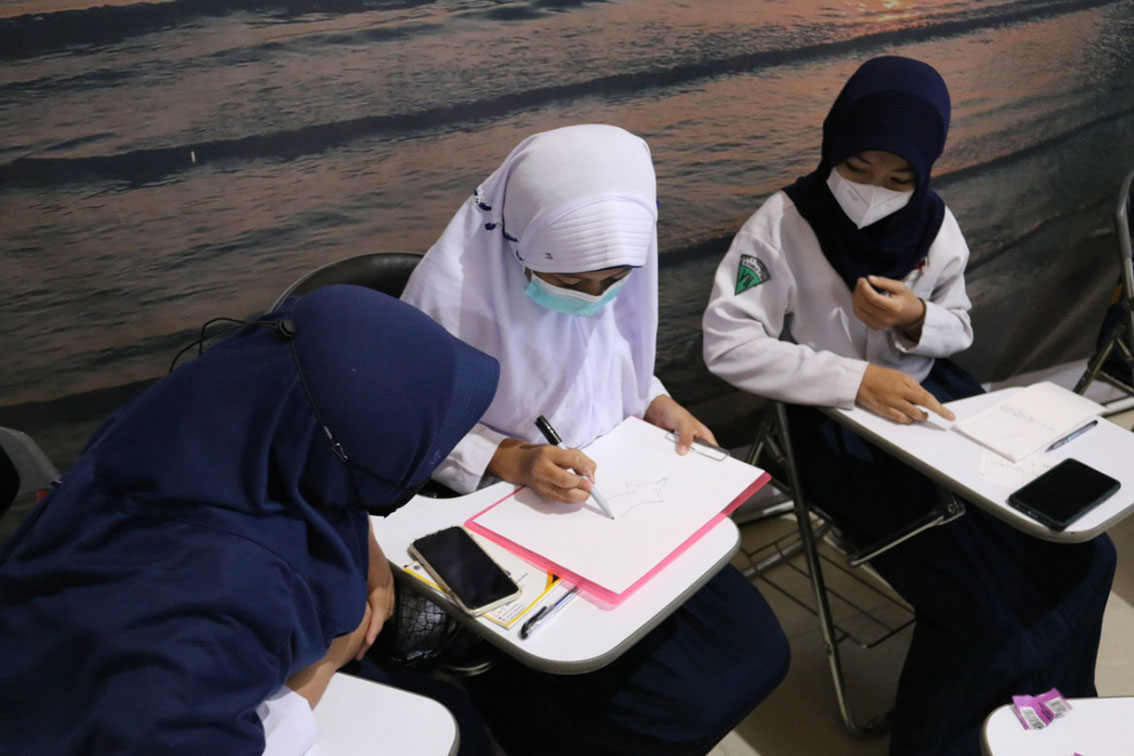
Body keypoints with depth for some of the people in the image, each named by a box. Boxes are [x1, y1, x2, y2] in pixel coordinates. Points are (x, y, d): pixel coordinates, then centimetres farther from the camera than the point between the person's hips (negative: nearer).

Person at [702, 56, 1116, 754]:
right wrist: (854, 380, -29)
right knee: (982, 605, -18)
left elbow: (958, 328, 10)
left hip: (934, 401, 6)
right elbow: (726, 344, -20)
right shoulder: (785, 222, -16)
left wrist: (918, 322, -15)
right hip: (840, 428, -5)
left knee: (1080, 553, -4)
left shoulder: (936, 224, -2)